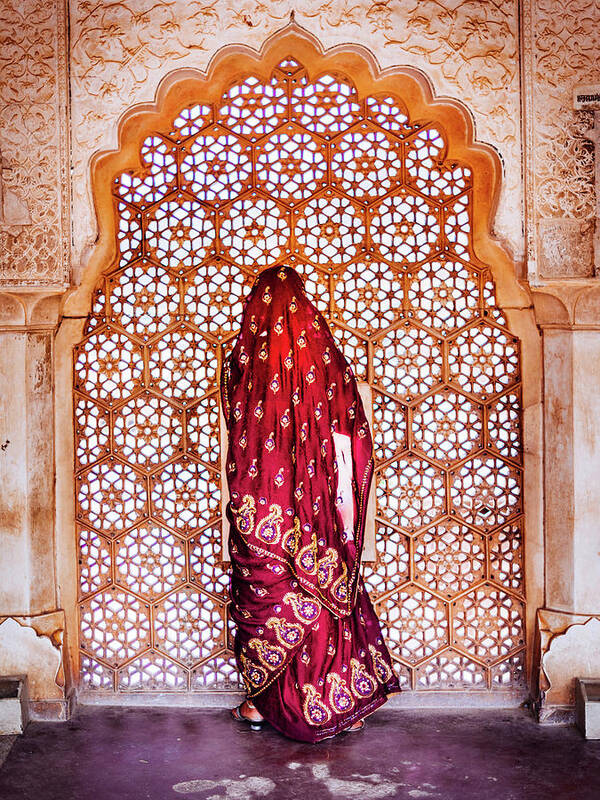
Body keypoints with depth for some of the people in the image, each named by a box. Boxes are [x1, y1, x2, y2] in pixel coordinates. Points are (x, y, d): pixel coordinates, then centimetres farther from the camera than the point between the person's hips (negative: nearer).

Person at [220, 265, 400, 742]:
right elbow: (345, 444, -6)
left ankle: (260, 702, 21)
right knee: (327, 593, 10)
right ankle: (338, 705, 19)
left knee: (262, 595, 11)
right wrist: (347, 511, -1)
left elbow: (237, 435, 3)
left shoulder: (241, 366, -5)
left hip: (259, 506, 0)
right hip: (311, 507, 0)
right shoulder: (325, 361, -5)